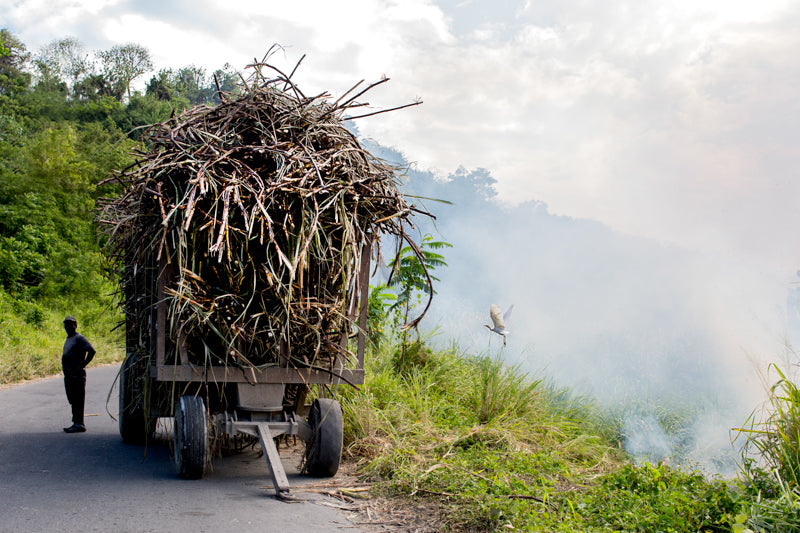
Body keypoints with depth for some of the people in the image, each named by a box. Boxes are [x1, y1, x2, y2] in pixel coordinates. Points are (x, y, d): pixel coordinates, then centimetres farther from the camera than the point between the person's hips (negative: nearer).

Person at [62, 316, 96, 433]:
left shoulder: (79, 338, -10)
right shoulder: (68, 338, 19)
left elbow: (91, 351, -20)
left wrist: (83, 365, -20)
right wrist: (65, 367, 18)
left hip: (77, 374, -10)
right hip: (68, 374, 10)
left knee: (78, 400, -8)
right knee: (72, 400, 12)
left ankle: (79, 424, -7)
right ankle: (76, 423, 17)